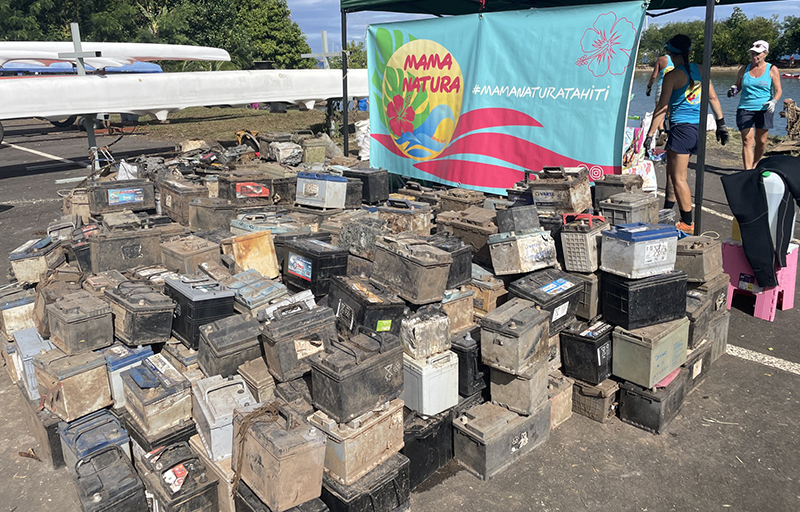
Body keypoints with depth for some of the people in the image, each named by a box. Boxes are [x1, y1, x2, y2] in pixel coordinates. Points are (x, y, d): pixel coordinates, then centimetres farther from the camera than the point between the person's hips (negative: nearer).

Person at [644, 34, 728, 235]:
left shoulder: (672, 76, -11)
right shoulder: (699, 70, 9)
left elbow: (662, 108, -13)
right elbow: (713, 98, 11)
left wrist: (650, 135, -10)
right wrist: (721, 124, 17)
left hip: (682, 127, -8)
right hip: (699, 127, 8)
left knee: (678, 177, -1)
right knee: (672, 171, 21)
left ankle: (688, 224, 2)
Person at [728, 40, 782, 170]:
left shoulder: (772, 70, 3)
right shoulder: (744, 69, 9)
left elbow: (778, 91, 1)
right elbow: (737, 86, 17)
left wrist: (774, 101, -19)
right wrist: (733, 89, -8)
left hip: (764, 110, 0)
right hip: (745, 109, 0)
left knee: (761, 141, 6)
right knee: (747, 140, -11)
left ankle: (754, 166, 26)